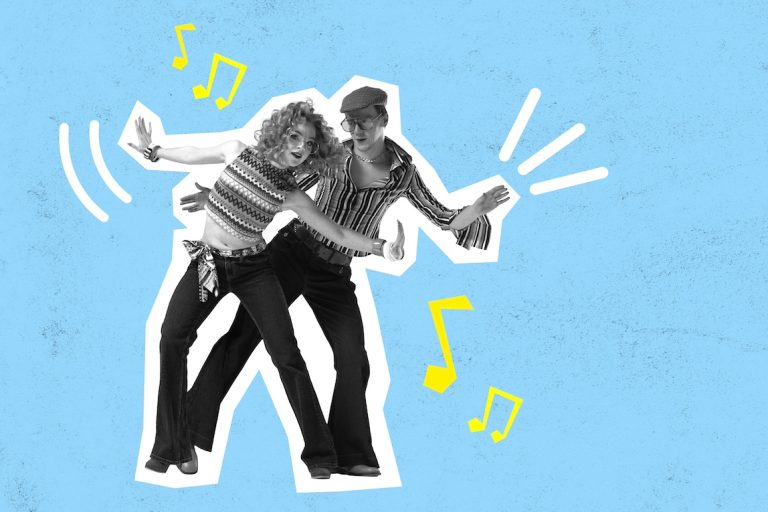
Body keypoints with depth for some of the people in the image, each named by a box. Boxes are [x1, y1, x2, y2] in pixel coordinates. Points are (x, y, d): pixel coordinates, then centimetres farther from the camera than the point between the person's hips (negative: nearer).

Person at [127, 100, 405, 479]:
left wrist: (380, 247, -22)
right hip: (207, 262, 1)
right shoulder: (237, 152, -5)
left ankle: (319, 455, -1)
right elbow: (195, 155, 15)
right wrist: (153, 151, 26)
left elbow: (338, 234, -7)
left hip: (253, 270, -1)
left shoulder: (290, 195, -8)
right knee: (172, 338, -17)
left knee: (286, 355, -10)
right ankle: (172, 447, -7)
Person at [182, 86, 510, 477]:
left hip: (334, 275, 1)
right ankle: (192, 420, 4)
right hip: (290, 252, -1)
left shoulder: (403, 174, 0)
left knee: (353, 360, 1)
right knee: (242, 333, -6)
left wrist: (478, 209, -17)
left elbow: (445, 220, 3)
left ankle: (350, 455, 17)